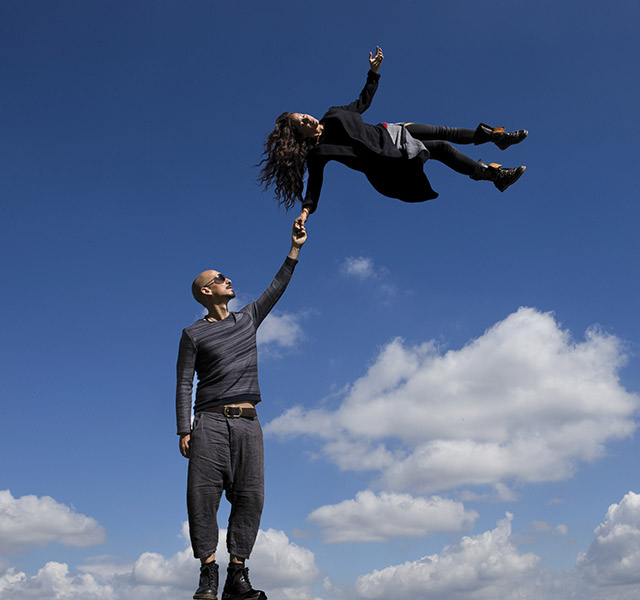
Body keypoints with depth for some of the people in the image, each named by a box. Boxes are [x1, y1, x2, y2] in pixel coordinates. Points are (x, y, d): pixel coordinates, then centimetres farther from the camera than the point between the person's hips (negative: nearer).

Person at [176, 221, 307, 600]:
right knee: (203, 495, -11)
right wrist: (184, 430, -6)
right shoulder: (194, 334, 9)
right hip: (210, 422, -3)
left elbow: (276, 289, 22)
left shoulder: (248, 319, 20)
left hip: (247, 422, 3)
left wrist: (295, 249, 19)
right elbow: (184, 384, 4)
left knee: (250, 495, -6)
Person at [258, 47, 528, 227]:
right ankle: (495, 175, 4)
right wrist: (306, 211, -38)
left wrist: (374, 71, 8)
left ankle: (495, 136, 25)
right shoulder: (316, 153, -17)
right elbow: (313, 187, -22)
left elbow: (363, 102, 13)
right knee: (442, 149, -9)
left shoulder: (333, 115, 2)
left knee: (445, 133, 7)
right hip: (390, 163, -7)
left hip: (389, 134, 7)